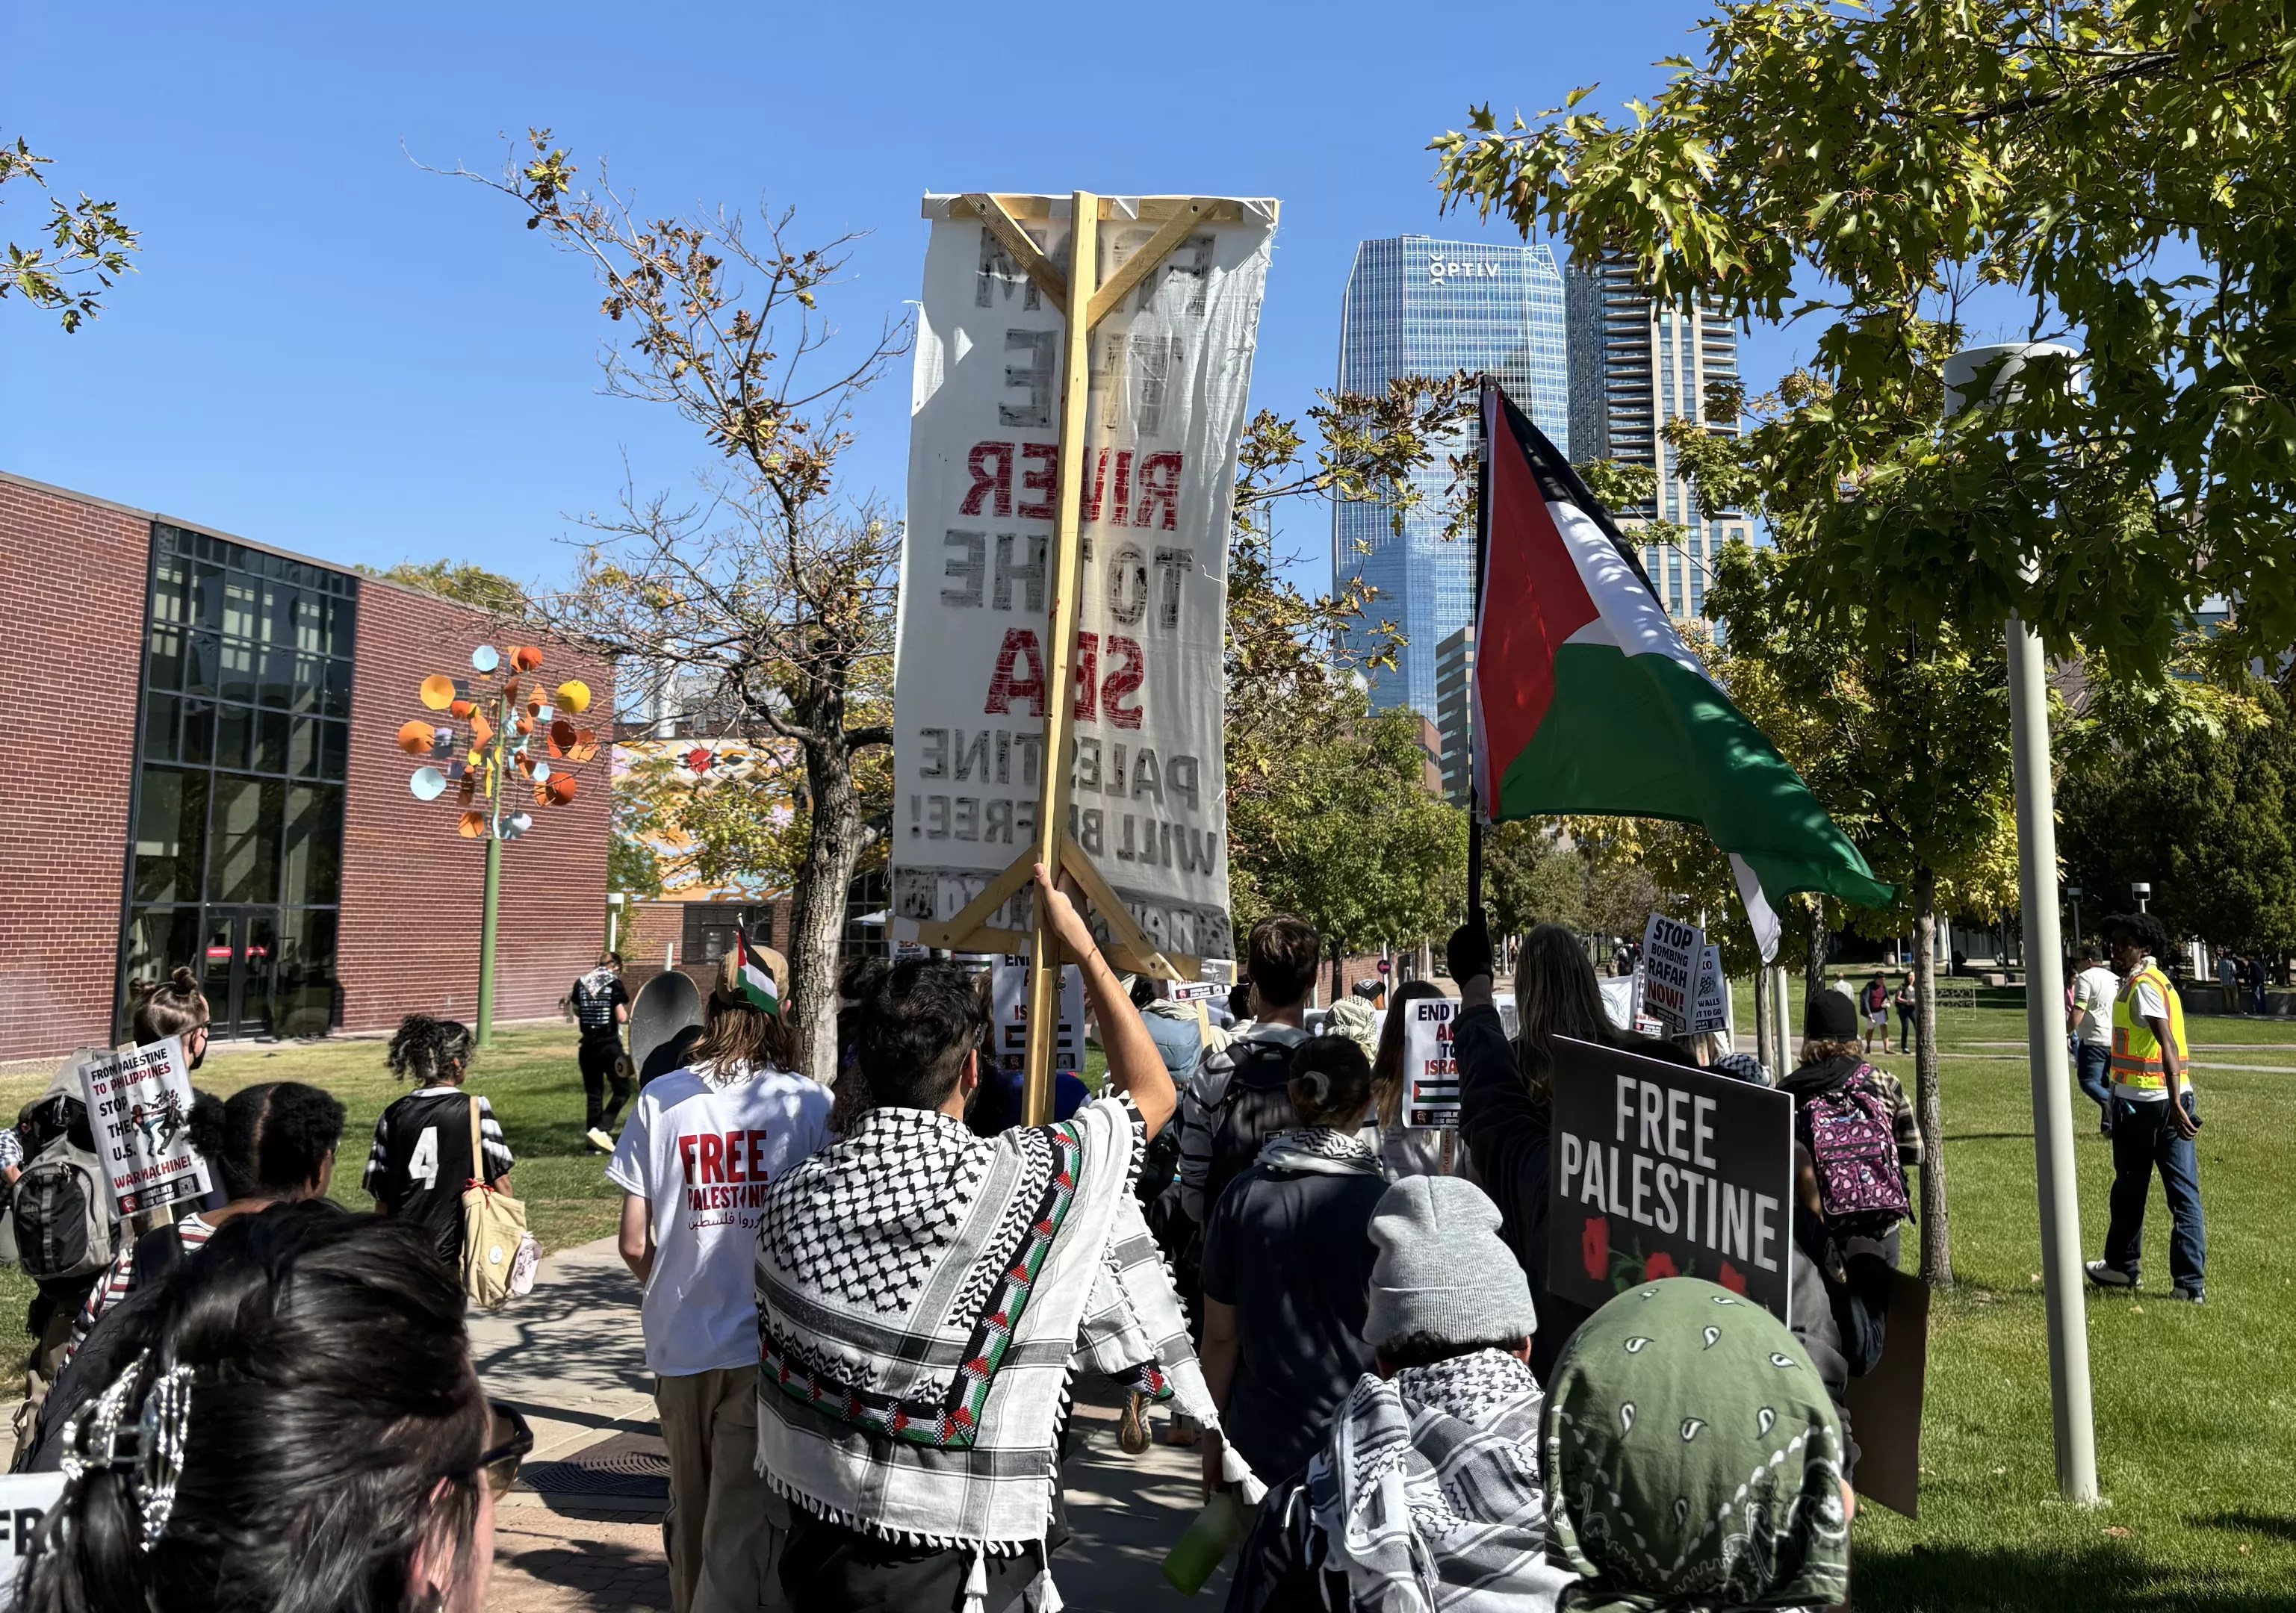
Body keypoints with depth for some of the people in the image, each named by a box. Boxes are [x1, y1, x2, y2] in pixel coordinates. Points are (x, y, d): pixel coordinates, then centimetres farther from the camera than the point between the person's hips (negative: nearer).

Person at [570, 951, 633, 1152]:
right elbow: (622, 1018, -13)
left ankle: (593, 1138, 15)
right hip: (609, 1046, -5)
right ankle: (601, 1129, -9)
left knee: (593, 1094, 13)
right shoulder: (615, 984, -8)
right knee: (622, 1090, 6)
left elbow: (576, 1011, 16)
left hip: (587, 1046, 5)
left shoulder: (581, 983, 6)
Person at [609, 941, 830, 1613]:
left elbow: (634, 1245, -1)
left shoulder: (659, 1100, -3)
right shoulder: (810, 1104, -10)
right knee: (745, 1531, 5)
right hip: (770, 1349, -3)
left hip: (680, 1342, 3)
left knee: (692, 1516, 23)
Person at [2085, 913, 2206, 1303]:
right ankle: (2191, 1283, 3)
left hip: (2141, 1101, -8)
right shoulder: (2158, 981, 15)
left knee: (2130, 1189, 10)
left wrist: (2175, 1105, -29)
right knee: (2184, 1193, 4)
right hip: (2174, 1099, 8)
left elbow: (2168, 1045, -23)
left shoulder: (2143, 985, -13)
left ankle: (2121, 1266, 26)